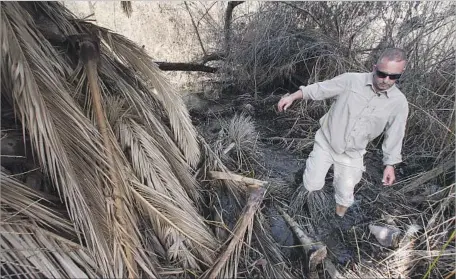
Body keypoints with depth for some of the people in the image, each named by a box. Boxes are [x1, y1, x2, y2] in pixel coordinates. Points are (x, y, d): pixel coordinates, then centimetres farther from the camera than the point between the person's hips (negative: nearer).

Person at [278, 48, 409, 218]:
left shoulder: (399, 103, -8)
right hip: (325, 142, -1)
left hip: (352, 154, 1)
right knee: (312, 186, -1)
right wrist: (292, 97, -14)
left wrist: (390, 164, 3)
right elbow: (319, 89, -7)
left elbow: (394, 135, 2)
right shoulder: (352, 80, -15)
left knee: (345, 195, 10)